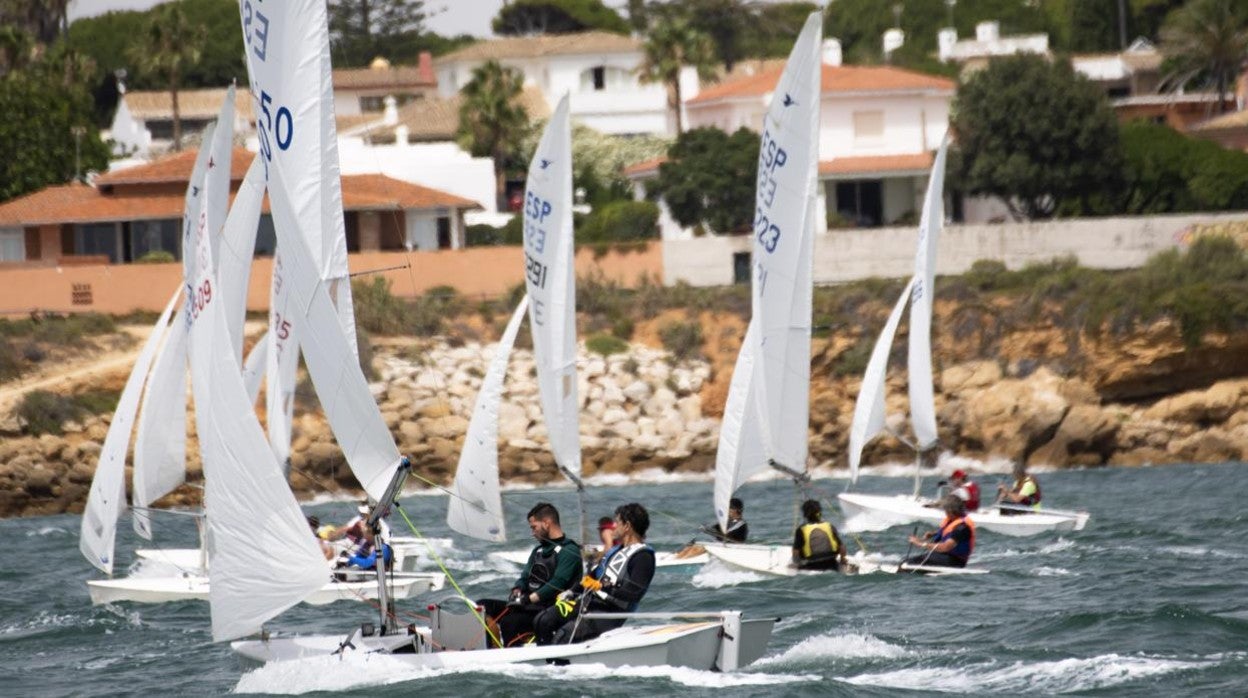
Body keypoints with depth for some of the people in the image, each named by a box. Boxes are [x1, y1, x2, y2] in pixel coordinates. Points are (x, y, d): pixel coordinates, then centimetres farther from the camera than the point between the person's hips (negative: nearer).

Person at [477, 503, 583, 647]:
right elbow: (525, 577, 21)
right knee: (483, 607, -7)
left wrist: (528, 599, -23)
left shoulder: (569, 551, -7)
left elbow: (557, 584, -19)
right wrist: (516, 592, -3)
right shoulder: (539, 550, 22)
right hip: (529, 607, 9)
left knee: (509, 622, -34)